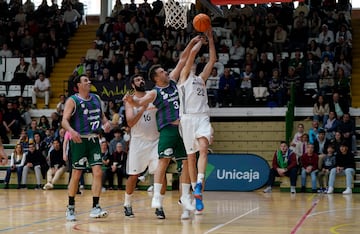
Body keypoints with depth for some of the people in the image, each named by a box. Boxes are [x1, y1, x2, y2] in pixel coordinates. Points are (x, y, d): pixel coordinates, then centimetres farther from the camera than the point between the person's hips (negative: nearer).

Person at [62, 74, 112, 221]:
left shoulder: (96, 98, 12)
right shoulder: (72, 101, -6)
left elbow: (102, 115, 23)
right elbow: (64, 120, -14)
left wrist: (106, 123, 1)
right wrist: (72, 131, -34)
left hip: (94, 140, 5)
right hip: (79, 140, -5)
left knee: (98, 172, -7)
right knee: (76, 175, 1)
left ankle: (95, 208, -6)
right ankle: (70, 208, 15)